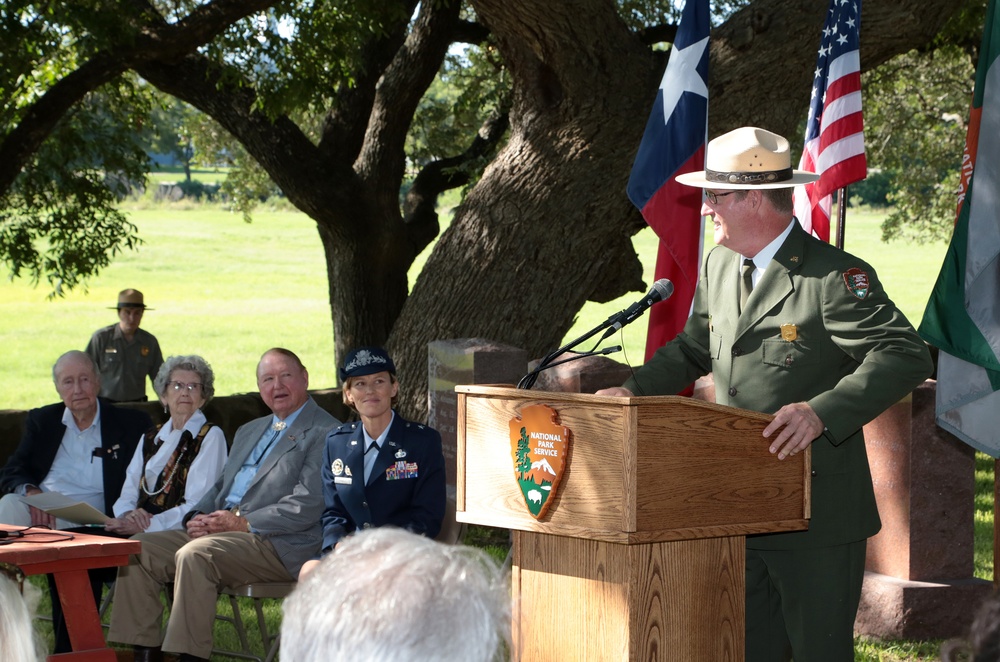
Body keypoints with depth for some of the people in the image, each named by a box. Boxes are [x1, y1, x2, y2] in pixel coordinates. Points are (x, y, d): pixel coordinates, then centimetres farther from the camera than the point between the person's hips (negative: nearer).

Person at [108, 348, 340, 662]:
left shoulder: (325, 434, -4)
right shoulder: (249, 432, 26)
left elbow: (308, 506, -14)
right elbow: (220, 487, 26)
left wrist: (242, 523, -17)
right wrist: (198, 517, 3)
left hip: (278, 545, -9)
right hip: (218, 530, 9)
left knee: (195, 555, -33)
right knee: (140, 549, -6)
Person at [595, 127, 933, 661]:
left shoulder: (834, 277, -14)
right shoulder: (719, 265, 11)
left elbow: (906, 356, -23)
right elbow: (693, 349, 26)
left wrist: (822, 412, -34)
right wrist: (634, 390, 9)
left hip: (818, 514, -7)